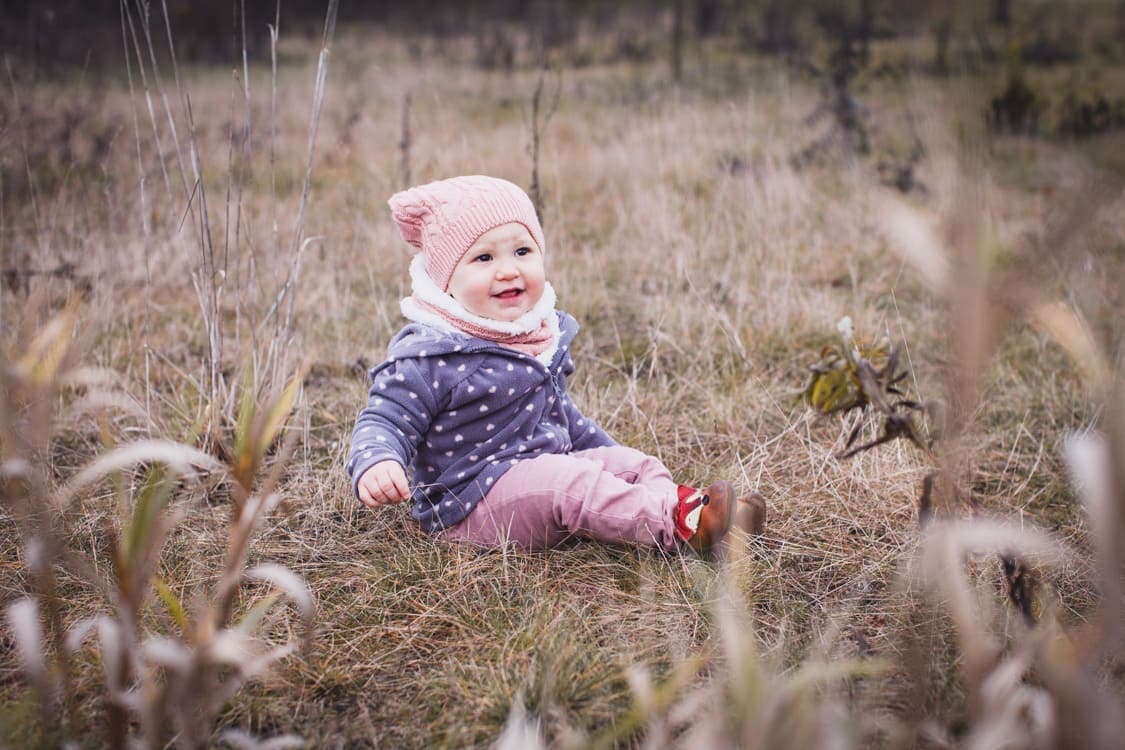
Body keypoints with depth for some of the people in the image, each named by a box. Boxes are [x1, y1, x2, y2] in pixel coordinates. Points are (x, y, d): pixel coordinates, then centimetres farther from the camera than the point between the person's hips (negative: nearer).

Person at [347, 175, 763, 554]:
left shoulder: (542, 336, 9)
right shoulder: (428, 355, -17)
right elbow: (384, 421, -16)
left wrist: (606, 450, 30)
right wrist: (376, 464, -38)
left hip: (543, 469, 9)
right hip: (472, 503, -9)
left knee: (631, 462, 1)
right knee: (570, 481, -29)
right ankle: (676, 526, -34)